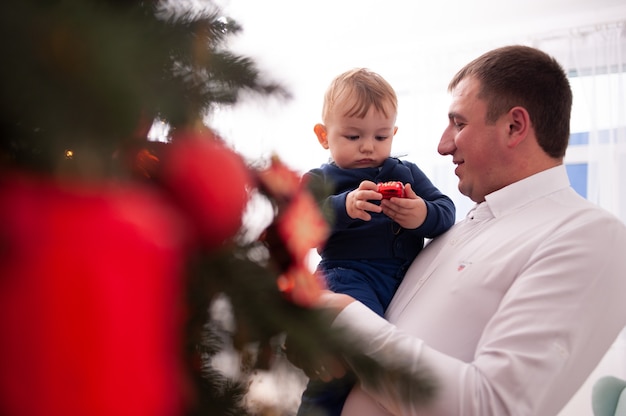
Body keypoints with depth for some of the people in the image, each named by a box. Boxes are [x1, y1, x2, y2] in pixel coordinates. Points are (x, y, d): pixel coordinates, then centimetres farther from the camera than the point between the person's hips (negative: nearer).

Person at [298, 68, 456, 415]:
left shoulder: (407, 173, 21)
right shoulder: (319, 181, 10)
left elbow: (446, 211, 10)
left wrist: (424, 215, -13)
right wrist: (344, 207, -23)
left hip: (409, 274, 6)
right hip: (351, 273, -6)